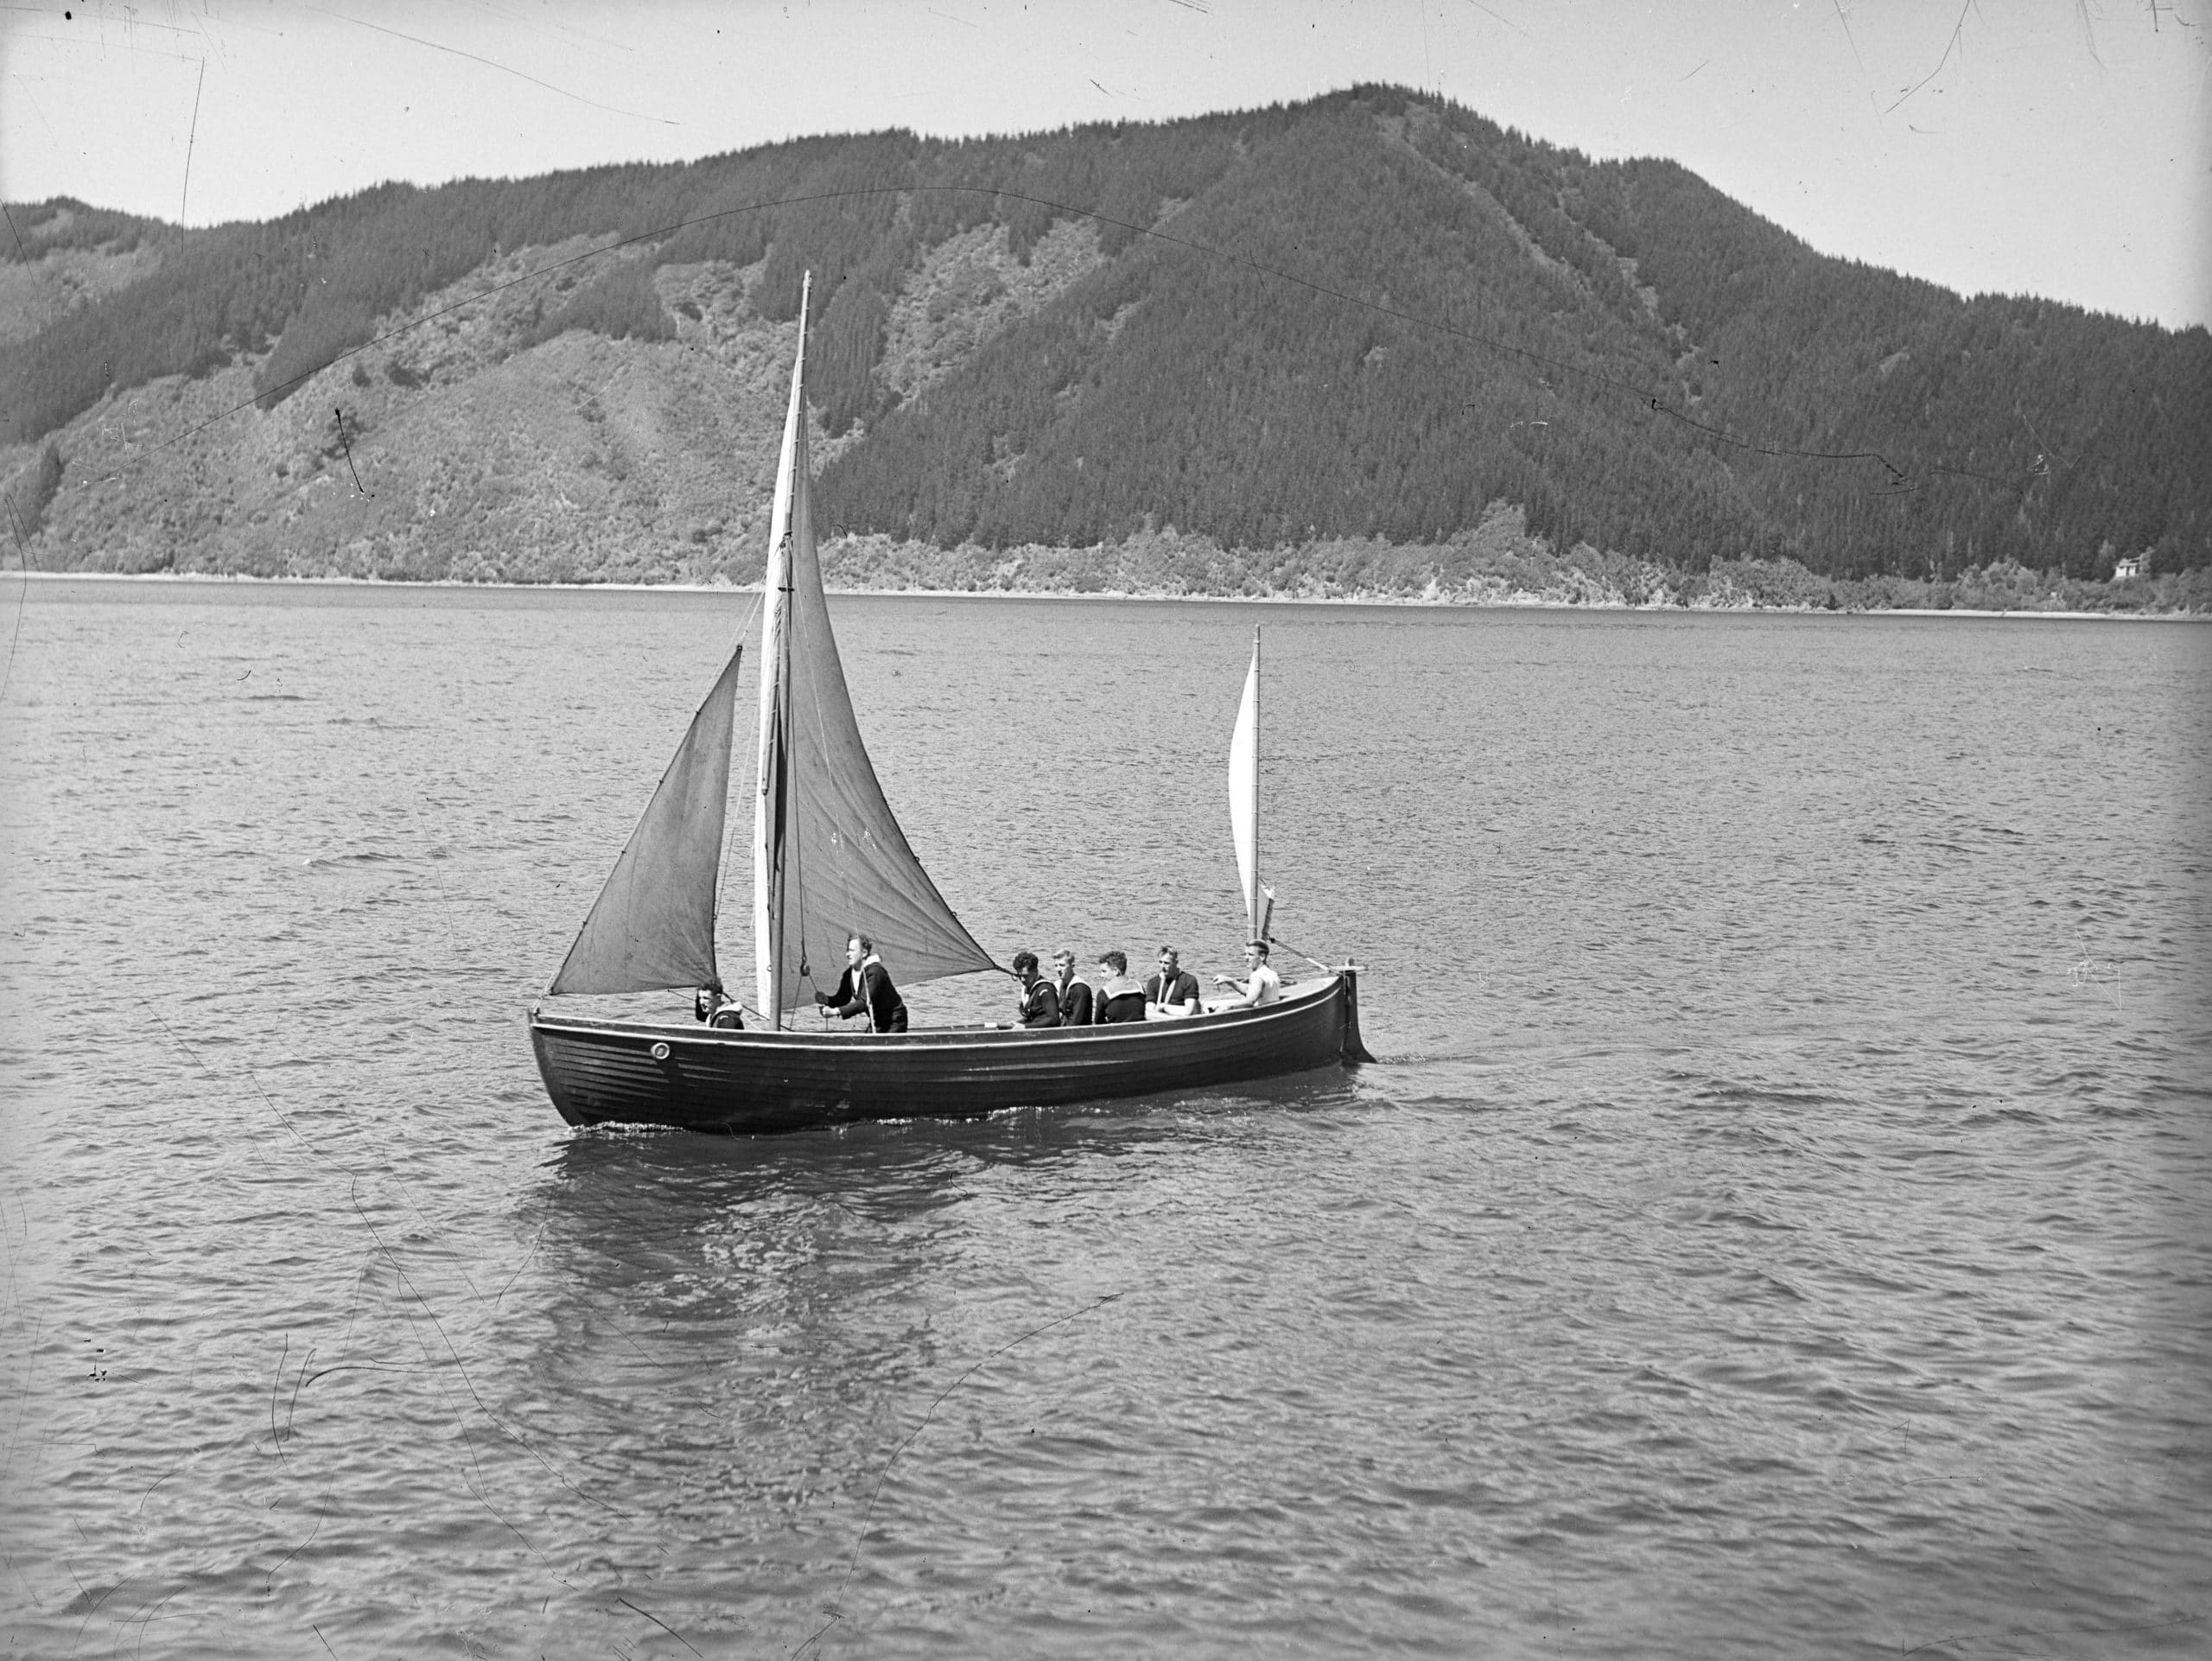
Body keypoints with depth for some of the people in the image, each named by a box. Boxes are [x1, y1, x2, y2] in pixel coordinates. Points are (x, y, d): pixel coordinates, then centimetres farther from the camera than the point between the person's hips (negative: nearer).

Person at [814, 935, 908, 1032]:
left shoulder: (874, 971, -27)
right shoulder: (849, 974, -2)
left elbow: (865, 1002, -34)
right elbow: (843, 998, 2)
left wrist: (835, 1011, -39)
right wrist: (826, 1000, -20)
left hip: (894, 1021, -8)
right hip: (877, 1022, 8)